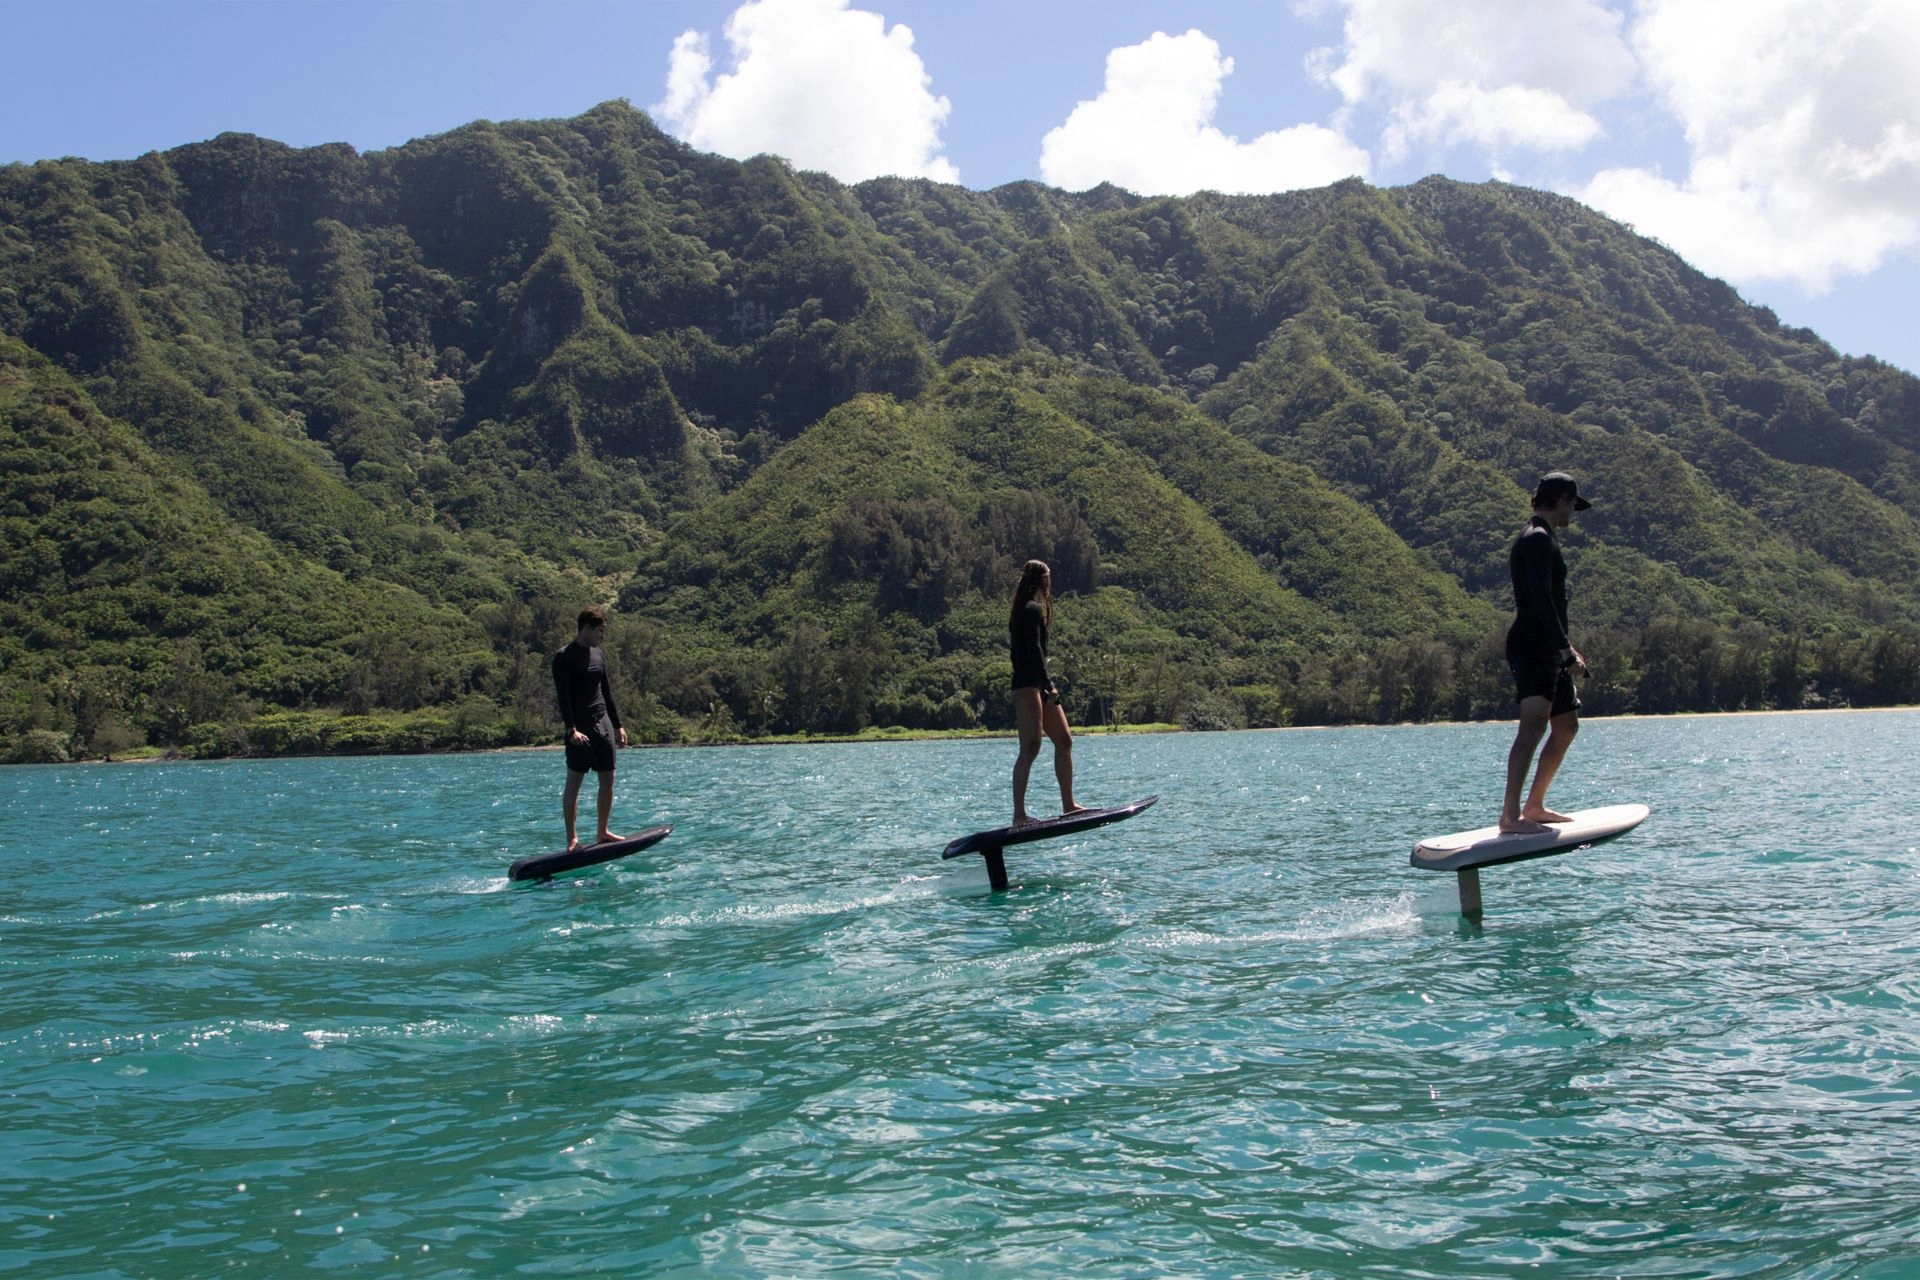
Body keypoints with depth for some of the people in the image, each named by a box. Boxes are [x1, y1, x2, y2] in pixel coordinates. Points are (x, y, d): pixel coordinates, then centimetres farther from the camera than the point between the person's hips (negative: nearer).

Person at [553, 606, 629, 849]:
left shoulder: (598, 655, 14)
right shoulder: (564, 657, -8)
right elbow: (563, 697, -15)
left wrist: (617, 725, 18)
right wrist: (571, 729, -24)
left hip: (603, 724, 7)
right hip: (580, 728, -7)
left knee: (608, 778, 7)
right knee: (574, 781, -4)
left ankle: (602, 832, 16)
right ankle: (571, 839, -2)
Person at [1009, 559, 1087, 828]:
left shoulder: (1024, 611, 20)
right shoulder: (1034, 610, -9)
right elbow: (1034, 650, -19)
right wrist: (1049, 685, -23)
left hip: (1037, 686, 11)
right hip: (1029, 685, -11)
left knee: (1064, 740, 12)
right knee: (1030, 747, -14)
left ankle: (1068, 804, 17)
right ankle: (1019, 815, -16)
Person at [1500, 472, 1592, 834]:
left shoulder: (1542, 539, 22)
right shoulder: (1537, 539, -10)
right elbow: (1541, 600, -21)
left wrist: (1565, 648, 34)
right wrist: (1565, 648, -25)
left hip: (1547, 649, 11)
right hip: (1533, 648, -11)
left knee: (1566, 726, 16)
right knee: (1534, 725, -21)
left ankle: (1534, 806, 20)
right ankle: (1510, 814, -28)